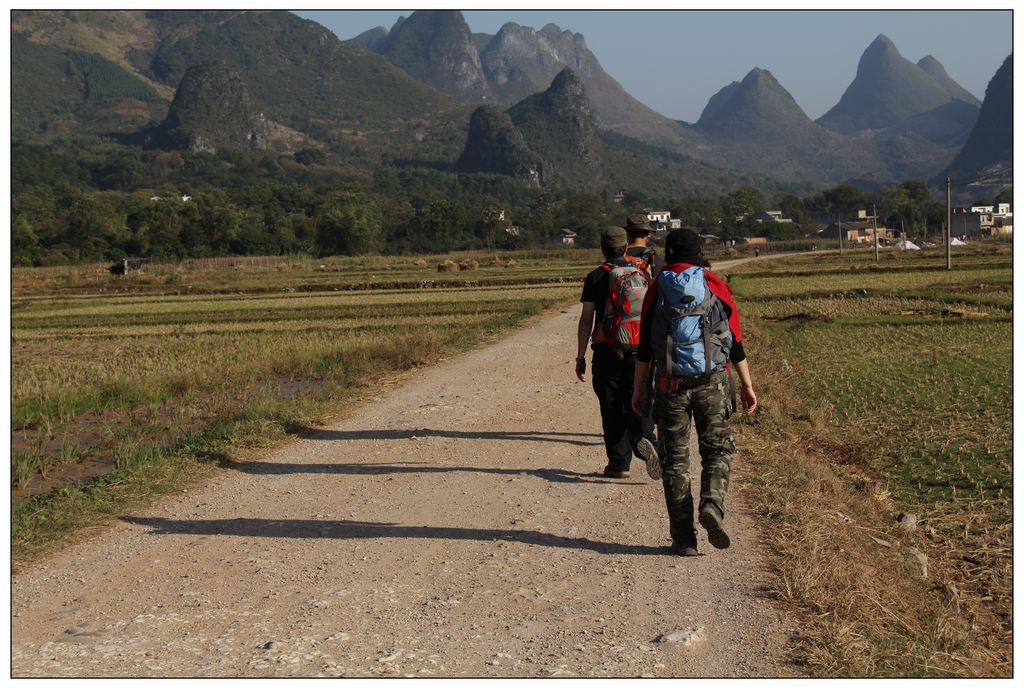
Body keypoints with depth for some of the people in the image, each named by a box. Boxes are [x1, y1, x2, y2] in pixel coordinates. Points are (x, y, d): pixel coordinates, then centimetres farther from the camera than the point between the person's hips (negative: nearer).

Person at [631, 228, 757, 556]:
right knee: (717, 449, 13)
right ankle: (712, 506, -14)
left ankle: (683, 537, 4)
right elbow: (736, 342, 4)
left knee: (675, 458, 6)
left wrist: (638, 387, 9)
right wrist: (746, 384, 10)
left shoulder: (657, 290, 3)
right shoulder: (717, 287, 4)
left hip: (670, 384, 0)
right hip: (712, 382, 0)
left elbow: (644, 346, 2)